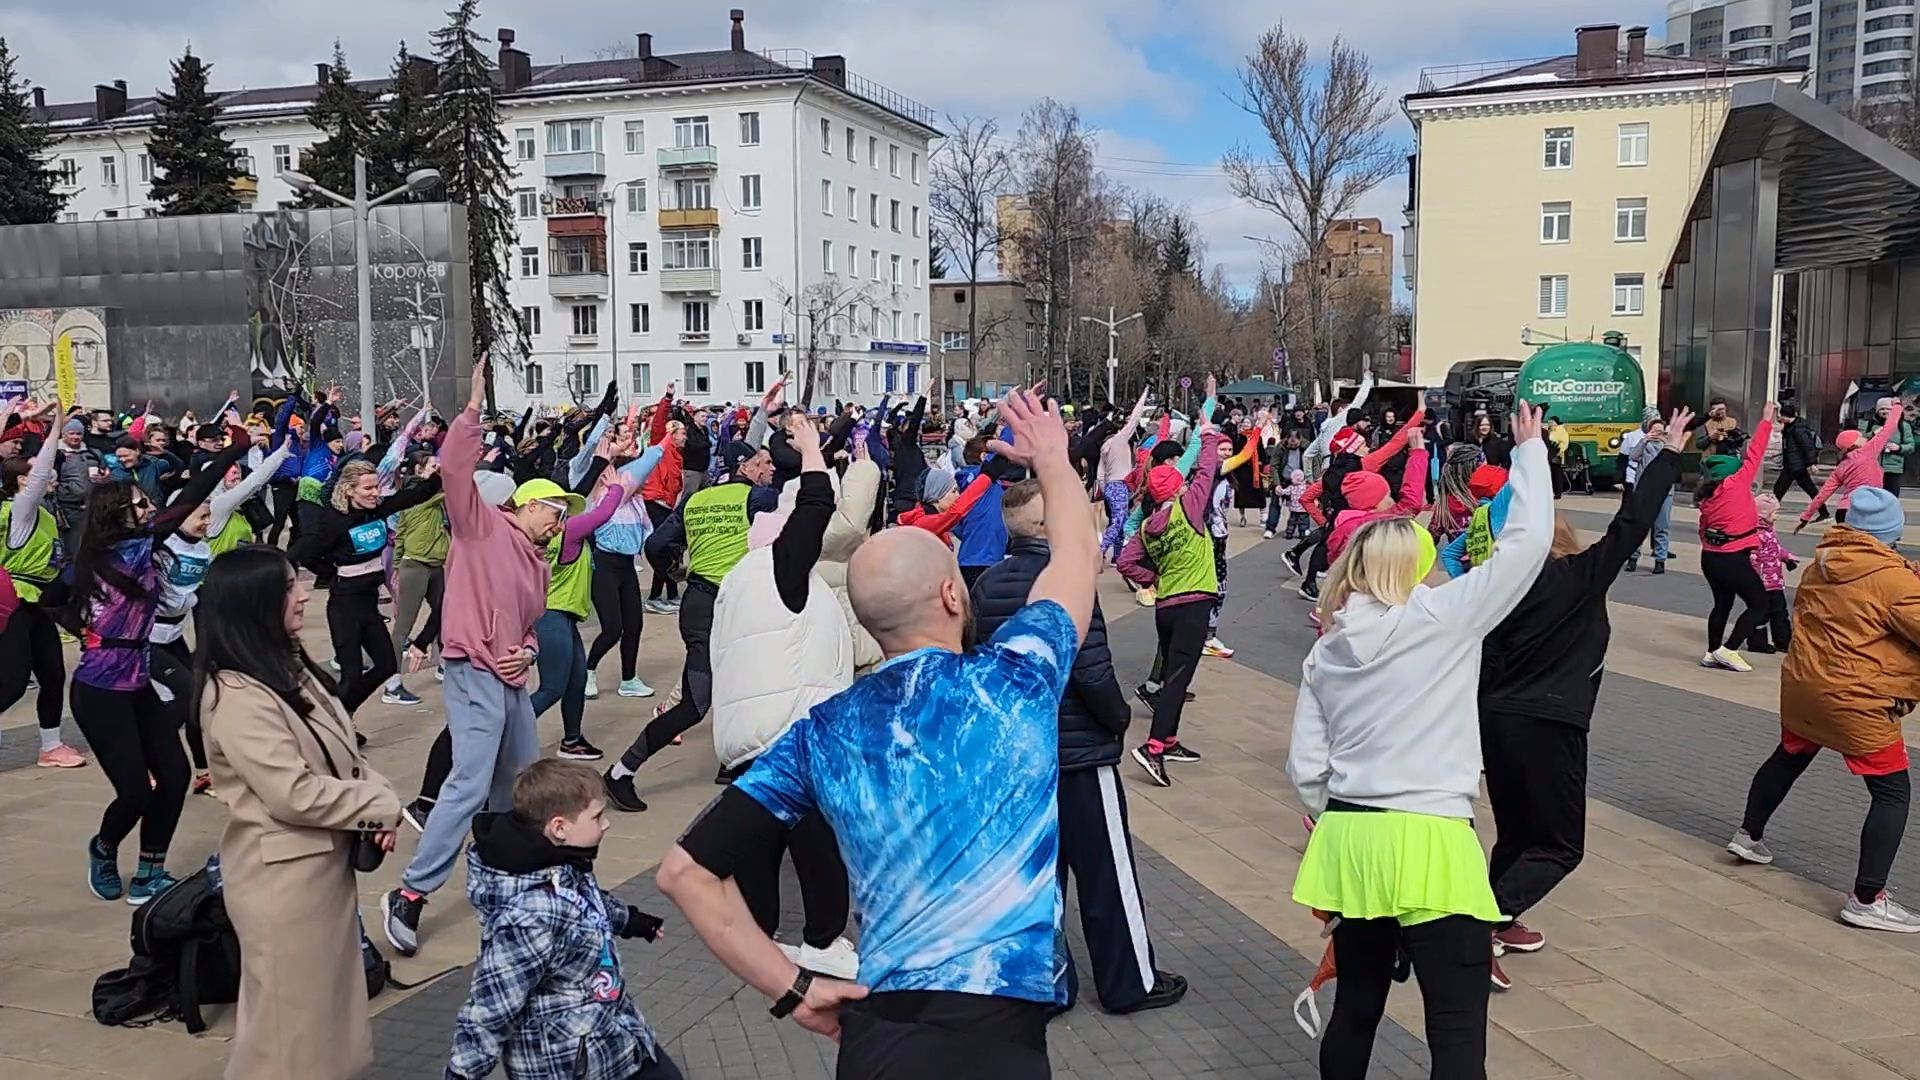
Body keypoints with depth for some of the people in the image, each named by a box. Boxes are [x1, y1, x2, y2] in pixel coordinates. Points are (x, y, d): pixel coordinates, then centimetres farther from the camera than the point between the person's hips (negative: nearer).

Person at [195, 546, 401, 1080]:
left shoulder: (291, 667, 8)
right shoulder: (237, 697, -22)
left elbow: (343, 754, 13)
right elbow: (296, 794, -25)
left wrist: (377, 803, -4)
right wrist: (381, 807, -14)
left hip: (326, 862, 9)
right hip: (283, 874, -9)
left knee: (328, 995, 21)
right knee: (291, 1011, 6)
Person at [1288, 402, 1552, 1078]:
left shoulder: (1326, 650, 7)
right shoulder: (1441, 615, -7)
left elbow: (1305, 766, 5)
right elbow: (1527, 542, -3)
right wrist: (1529, 449, 8)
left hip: (1350, 841, 6)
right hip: (1429, 845, -6)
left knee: (1356, 1009, 20)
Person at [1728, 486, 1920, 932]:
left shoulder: (1820, 563, 4)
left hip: (1801, 687, 8)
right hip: (1858, 702, -8)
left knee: (1788, 759, 30)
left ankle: (1749, 836, 46)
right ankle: (1866, 901, -4)